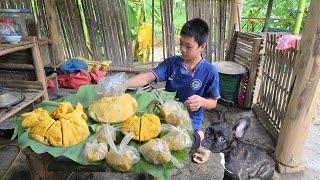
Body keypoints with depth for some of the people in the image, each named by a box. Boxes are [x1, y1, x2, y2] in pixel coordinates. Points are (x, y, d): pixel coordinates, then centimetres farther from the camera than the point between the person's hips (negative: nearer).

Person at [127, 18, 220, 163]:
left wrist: (201, 101, -28)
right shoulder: (171, 62, -6)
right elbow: (148, 77, -15)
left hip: (190, 121, -3)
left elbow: (213, 103, -4)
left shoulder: (210, 71, -13)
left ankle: (196, 136, 11)